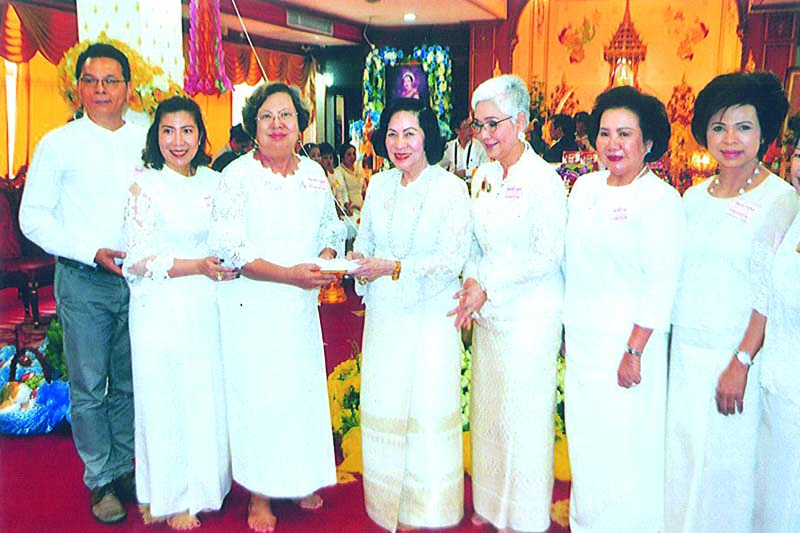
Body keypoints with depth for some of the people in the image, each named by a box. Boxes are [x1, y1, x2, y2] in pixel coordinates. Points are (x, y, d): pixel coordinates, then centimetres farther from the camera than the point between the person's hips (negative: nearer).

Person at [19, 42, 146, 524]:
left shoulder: (146, 141, 6)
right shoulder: (58, 144, -1)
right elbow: (33, 217, -2)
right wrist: (92, 252, -13)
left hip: (138, 278, 3)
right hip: (83, 280, -2)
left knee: (129, 382, 12)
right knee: (89, 386, 4)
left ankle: (125, 467, 27)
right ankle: (101, 480, 20)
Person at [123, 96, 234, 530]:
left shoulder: (214, 182, 8)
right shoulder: (145, 187, -5)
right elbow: (137, 260, -10)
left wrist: (229, 264, -3)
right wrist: (197, 267, -18)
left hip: (208, 307, 4)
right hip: (163, 311, -4)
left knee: (208, 395, 9)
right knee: (167, 400, 4)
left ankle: (203, 485, 27)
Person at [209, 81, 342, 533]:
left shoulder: (314, 173, 8)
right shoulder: (239, 175, -7)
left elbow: (331, 229, 16)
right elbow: (228, 247, -14)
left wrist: (325, 262, -6)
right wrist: (288, 274, -21)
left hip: (302, 306, 5)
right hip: (253, 309, -4)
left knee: (304, 392, 11)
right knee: (257, 397, 1)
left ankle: (301, 481, 32)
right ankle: (260, 496, 19)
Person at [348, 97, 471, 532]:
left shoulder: (450, 188, -8)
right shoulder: (379, 185, 9)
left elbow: (453, 258, -14)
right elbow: (364, 240, 15)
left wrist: (394, 267, -22)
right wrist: (358, 261, -8)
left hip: (430, 317, -5)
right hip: (383, 314, 5)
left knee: (427, 410, 2)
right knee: (382, 409, 10)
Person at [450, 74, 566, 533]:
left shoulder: (544, 180, -12)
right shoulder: (483, 177, 10)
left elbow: (548, 256, -15)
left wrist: (488, 285, -15)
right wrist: (471, 280, -2)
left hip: (530, 316, -7)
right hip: (488, 314, 7)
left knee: (524, 417, 3)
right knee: (488, 410, 14)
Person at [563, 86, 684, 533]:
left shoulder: (660, 199, -11)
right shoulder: (585, 186, 8)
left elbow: (662, 284, -15)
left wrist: (634, 351, -17)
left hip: (626, 344, -6)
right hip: (581, 341, 6)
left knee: (624, 449, 4)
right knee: (585, 441, 16)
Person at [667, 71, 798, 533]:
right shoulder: (694, 197, 8)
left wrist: (742, 362, -16)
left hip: (736, 356, -5)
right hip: (685, 350, 5)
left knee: (725, 459, 6)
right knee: (683, 453, 14)